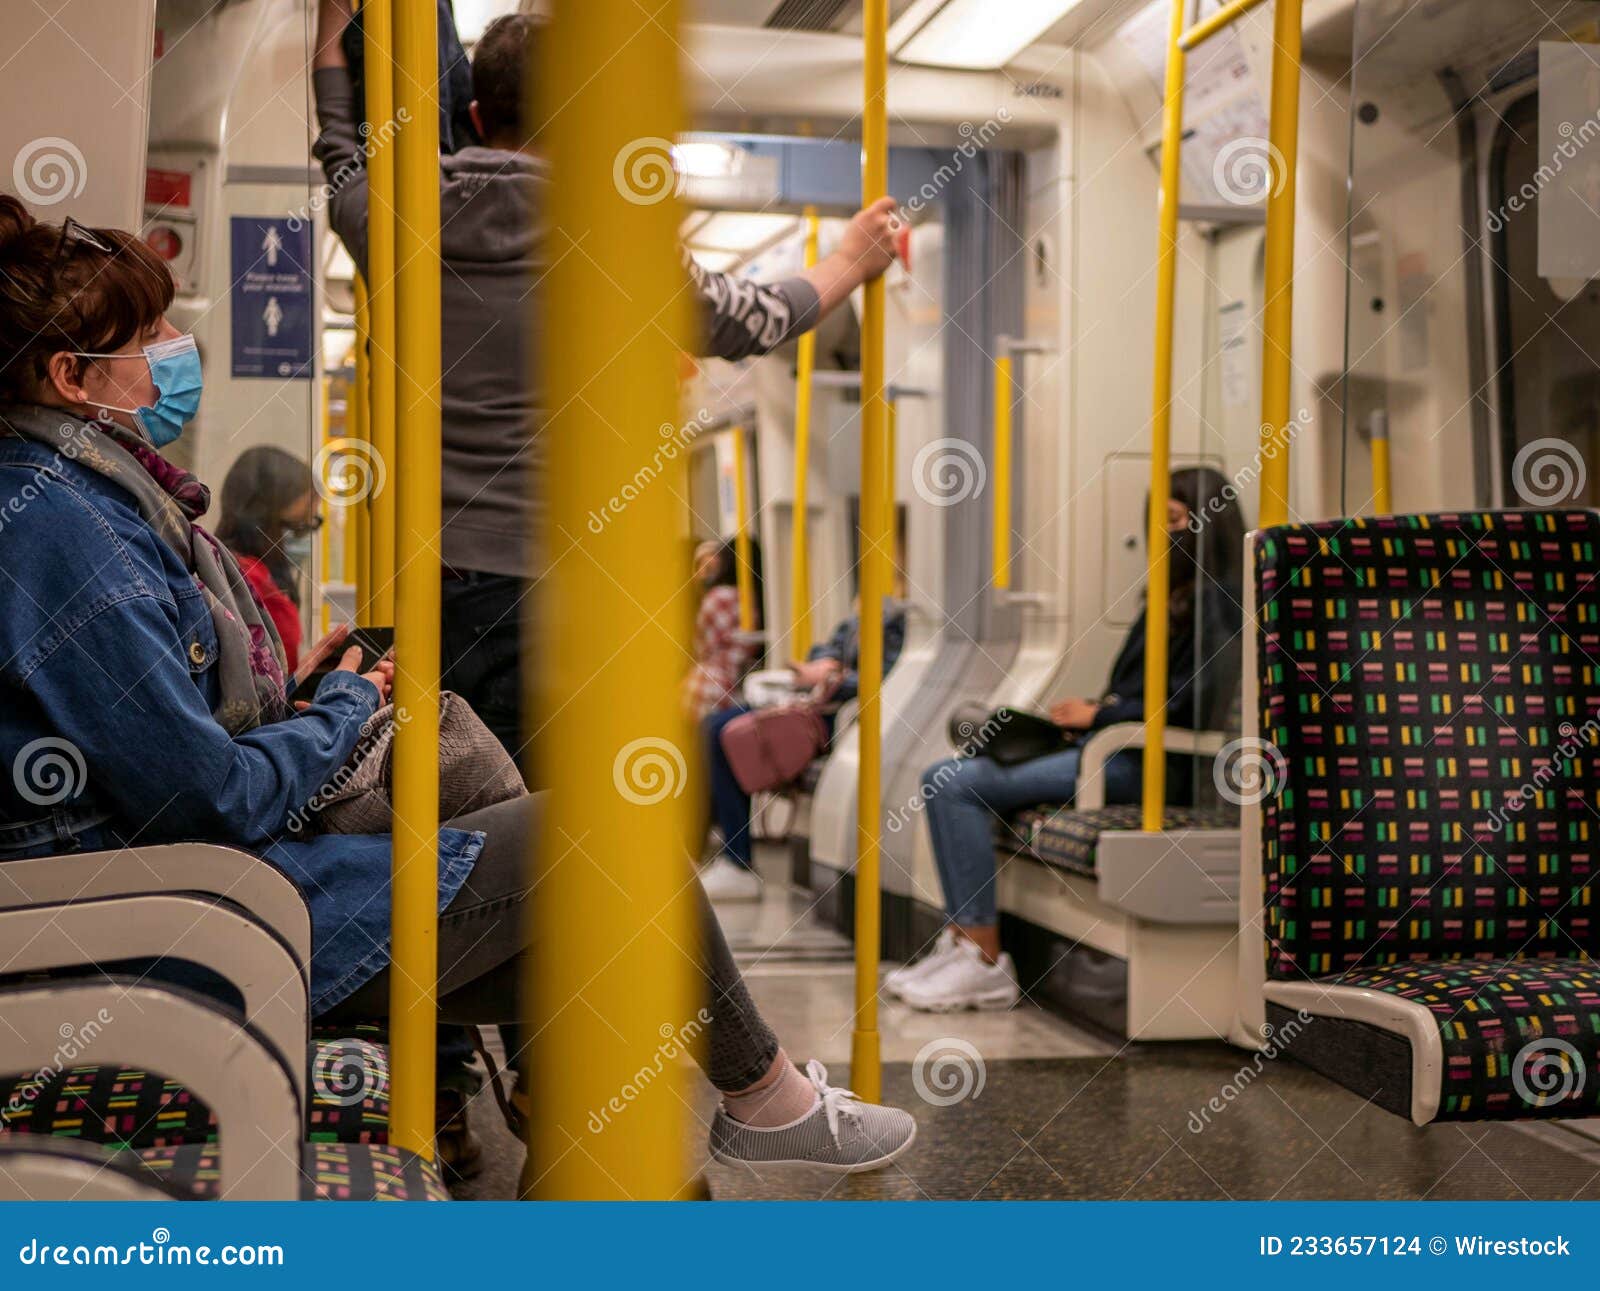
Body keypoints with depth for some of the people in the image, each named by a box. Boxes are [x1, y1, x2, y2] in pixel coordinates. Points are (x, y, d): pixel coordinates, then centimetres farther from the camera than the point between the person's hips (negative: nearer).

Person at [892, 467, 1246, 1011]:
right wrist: (1093, 708, 4)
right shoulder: (1174, 595, 23)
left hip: (1148, 762, -10)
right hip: (1111, 745, 10)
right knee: (942, 779, -4)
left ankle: (985, 962, -16)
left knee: (962, 787, -20)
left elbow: (1188, 706, -17)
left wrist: (1098, 714, -9)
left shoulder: (1215, 604, -7)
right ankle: (961, 941, -9)